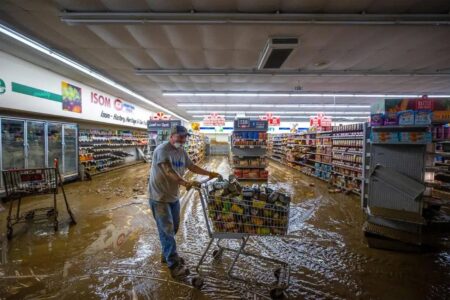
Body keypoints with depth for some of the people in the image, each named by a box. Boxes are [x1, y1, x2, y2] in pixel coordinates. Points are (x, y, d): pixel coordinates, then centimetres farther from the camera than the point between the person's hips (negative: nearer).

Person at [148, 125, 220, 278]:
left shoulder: (182, 152, 5)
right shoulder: (162, 150, -21)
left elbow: (192, 166, 15)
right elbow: (169, 171, -35)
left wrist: (209, 173, 10)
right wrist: (186, 183, -46)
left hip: (174, 195, 8)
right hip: (160, 197, -8)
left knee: (174, 227, 17)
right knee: (167, 230, -2)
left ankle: (167, 254, 37)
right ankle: (174, 264, 9)